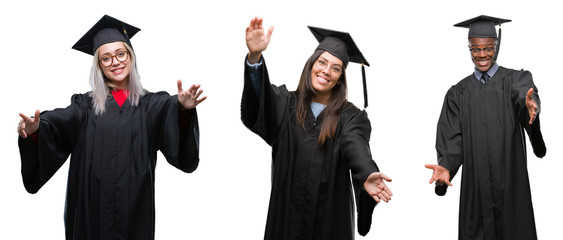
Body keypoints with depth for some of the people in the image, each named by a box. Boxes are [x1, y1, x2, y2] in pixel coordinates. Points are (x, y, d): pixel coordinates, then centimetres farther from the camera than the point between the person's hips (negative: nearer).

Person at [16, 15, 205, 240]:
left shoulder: (152, 104, 4)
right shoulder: (85, 105, 7)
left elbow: (169, 109, -16)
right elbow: (58, 121, -9)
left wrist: (183, 107, -38)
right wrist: (35, 128, -31)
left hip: (136, 209, 0)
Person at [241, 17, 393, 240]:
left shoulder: (351, 118, -1)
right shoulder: (285, 104, 3)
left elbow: (355, 147, -19)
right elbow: (259, 101, -17)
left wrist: (367, 175, -42)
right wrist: (255, 57, -35)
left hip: (329, 218, -1)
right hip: (286, 215, 1)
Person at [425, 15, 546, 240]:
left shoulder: (516, 80, 5)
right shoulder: (458, 93, 10)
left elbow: (523, 97, -19)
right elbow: (452, 139, 2)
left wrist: (531, 105, -43)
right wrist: (446, 166, -18)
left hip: (511, 185, -1)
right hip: (475, 186, 2)